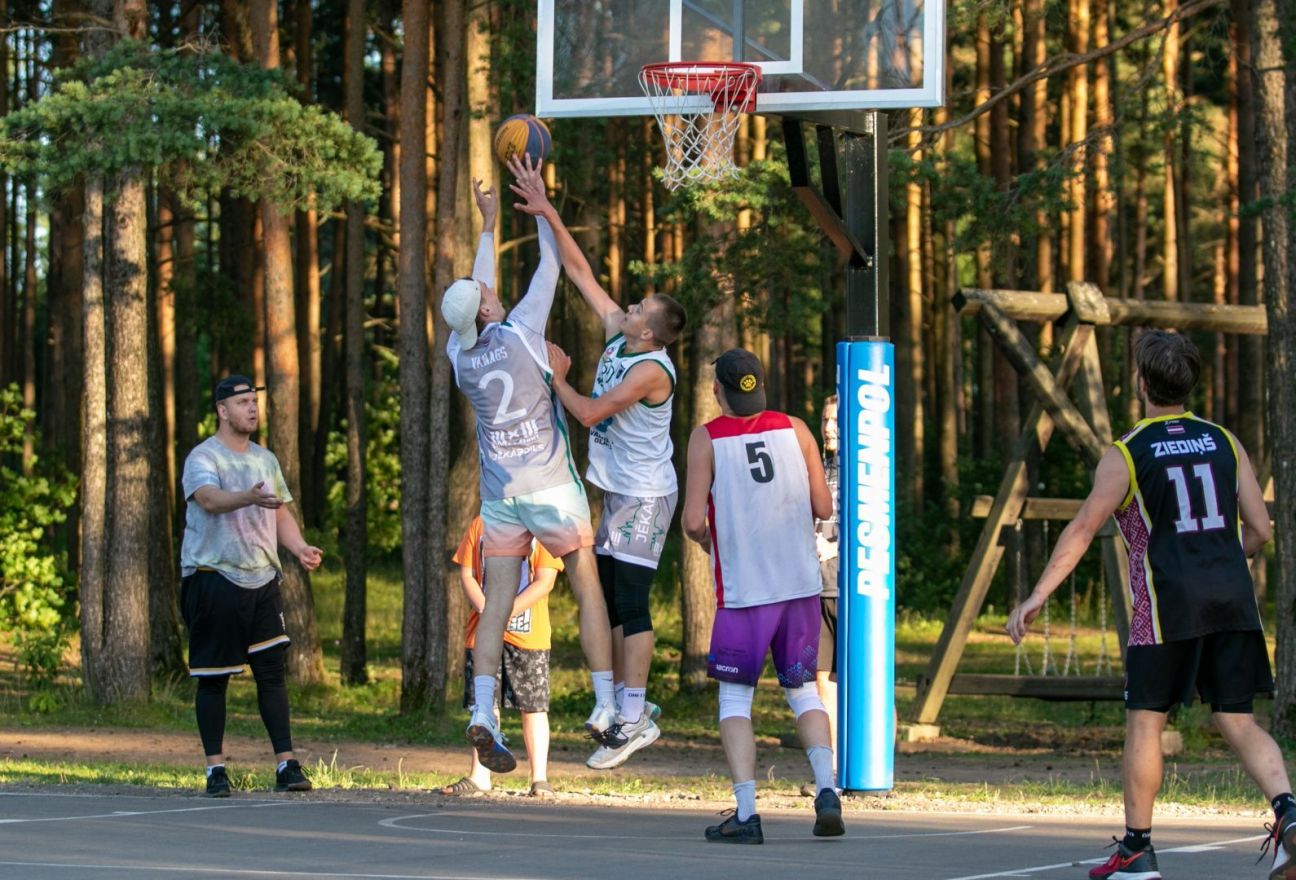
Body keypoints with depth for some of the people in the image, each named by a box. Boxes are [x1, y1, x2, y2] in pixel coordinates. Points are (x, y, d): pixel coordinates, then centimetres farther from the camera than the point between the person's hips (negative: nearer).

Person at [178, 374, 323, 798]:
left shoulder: (265, 459, 17)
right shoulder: (203, 457, -6)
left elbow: (281, 513, 23)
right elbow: (209, 498, -26)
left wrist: (300, 548, 3)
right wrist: (249, 498, -45)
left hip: (261, 579, 6)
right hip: (213, 577, -6)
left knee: (272, 672, 1)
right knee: (213, 679, -2)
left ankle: (286, 764, 1)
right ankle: (215, 769, 4)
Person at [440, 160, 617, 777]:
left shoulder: (458, 351, 0)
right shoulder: (521, 333, -13)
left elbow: (477, 293, 19)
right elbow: (550, 267, -2)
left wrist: (489, 223, 27)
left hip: (499, 495, 4)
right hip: (551, 488, -4)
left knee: (497, 604, 1)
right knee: (589, 591, 8)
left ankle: (482, 714, -15)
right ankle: (605, 711, 6)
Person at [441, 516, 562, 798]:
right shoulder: (479, 524, 9)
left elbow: (544, 581, -8)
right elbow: (466, 574, 6)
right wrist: (484, 608, -13)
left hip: (529, 634, -3)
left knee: (533, 707, 0)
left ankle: (540, 778, 4)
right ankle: (479, 777, 12)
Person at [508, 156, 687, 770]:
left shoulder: (651, 370, -22)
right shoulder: (618, 335, 2)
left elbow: (589, 414, -23)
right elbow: (579, 270, 5)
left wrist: (555, 376, -9)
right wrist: (547, 214, 0)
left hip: (644, 497, -9)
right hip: (617, 489, 9)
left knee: (630, 603, -9)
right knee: (610, 601, 12)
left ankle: (634, 718, -9)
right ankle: (628, 703, 19)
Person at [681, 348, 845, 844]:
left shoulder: (706, 439, -4)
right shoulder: (795, 429, 4)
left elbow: (693, 521, -10)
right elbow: (824, 508, 4)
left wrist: (701, 538, 13)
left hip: (743, 591, -3)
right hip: (801, 584, 3)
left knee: (734, 698, 7)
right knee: (802, 690, 16)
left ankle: (746, 813, -4)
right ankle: (826, 790, -4)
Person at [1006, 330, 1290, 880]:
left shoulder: (1126, 455, -2)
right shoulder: (1224, 443, 9)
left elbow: (1081, 531, -6)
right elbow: (1259, 529, 9)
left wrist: (1036, 597, -3)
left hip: (1167, 606, -4)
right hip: (1232, 598, 4)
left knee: (1145, 721, 6)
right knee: (1238, 721, 7)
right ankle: (1286, 811, -16)